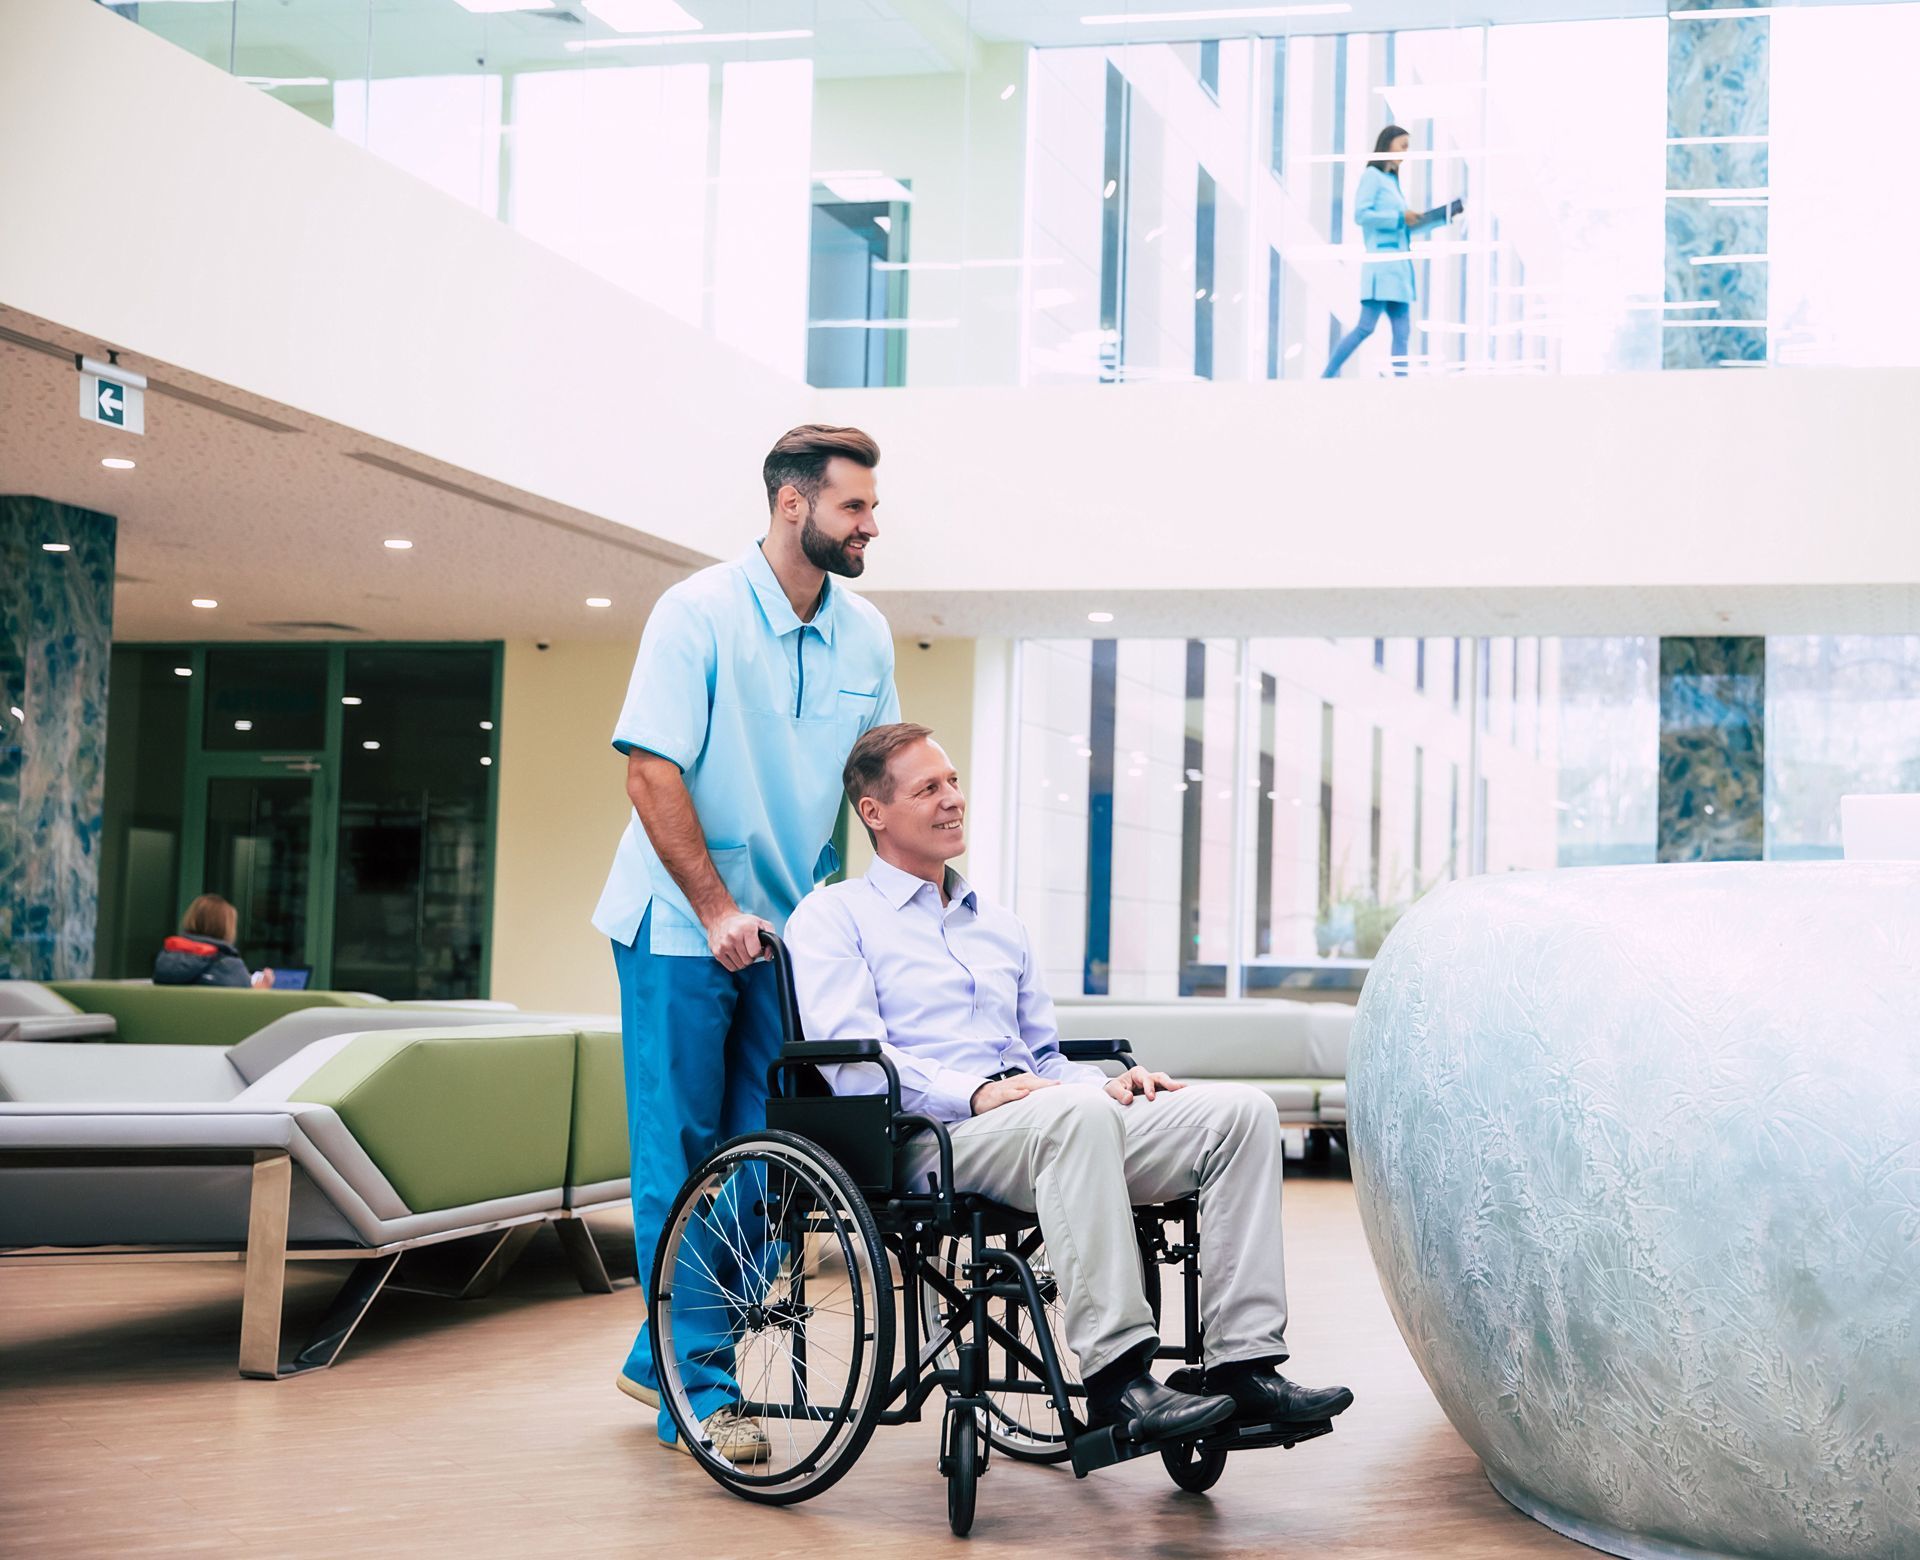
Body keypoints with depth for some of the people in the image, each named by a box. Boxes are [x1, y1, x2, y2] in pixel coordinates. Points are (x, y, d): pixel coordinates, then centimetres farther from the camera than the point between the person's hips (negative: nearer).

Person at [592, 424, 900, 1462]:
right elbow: (652, 772, -15)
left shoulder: (864, 634, 5)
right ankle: (702, 1388, 2)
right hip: (681, 923, -6)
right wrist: (716, 910, -19)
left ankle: (661, 1356, 19)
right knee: (678, 1158, -3)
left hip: (789, 928, 6)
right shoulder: (698, 612, -11)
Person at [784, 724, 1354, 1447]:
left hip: (1047, 1127, 7)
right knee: (1075, 1112, -40)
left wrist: (1109, 1083, 6)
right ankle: (1115, 1378, -41)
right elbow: (851, 1059, -6)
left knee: (1240, 1108, -15)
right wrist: (973, 1092, -20)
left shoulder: (1002, 927, 31)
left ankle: (1243, 1364, -23)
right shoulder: (832, 917, 9)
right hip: (932, 1138, -7)